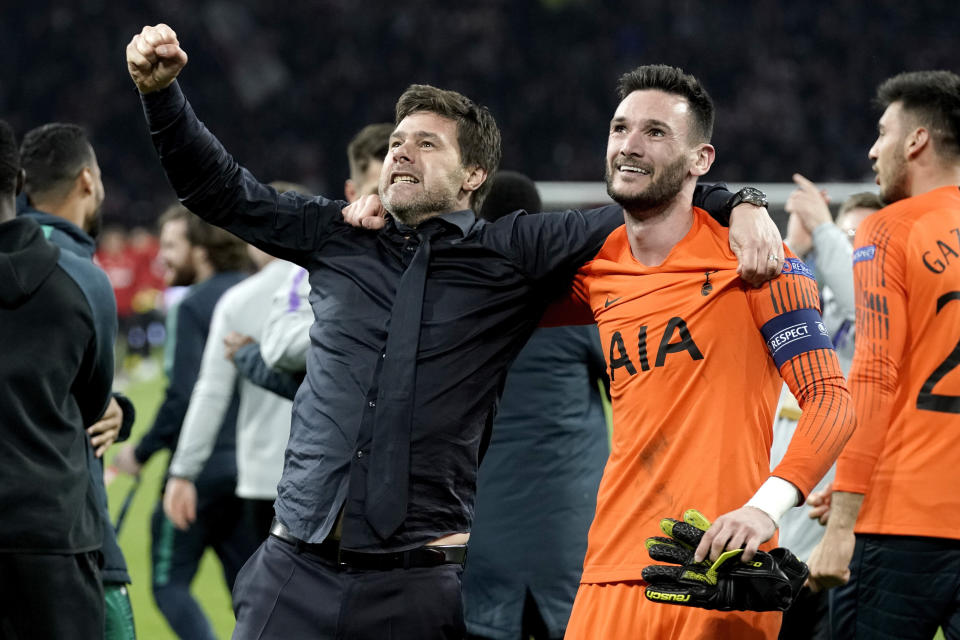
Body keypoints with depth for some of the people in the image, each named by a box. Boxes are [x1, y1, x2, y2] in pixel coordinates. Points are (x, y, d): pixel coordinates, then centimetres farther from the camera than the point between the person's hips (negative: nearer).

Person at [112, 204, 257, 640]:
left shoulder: (191, 307, -11)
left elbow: (182, 396, -17)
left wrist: (142, 452, -6)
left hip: (202, 469, -7)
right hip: (254, 466, 7)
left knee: (171, 583, 2)